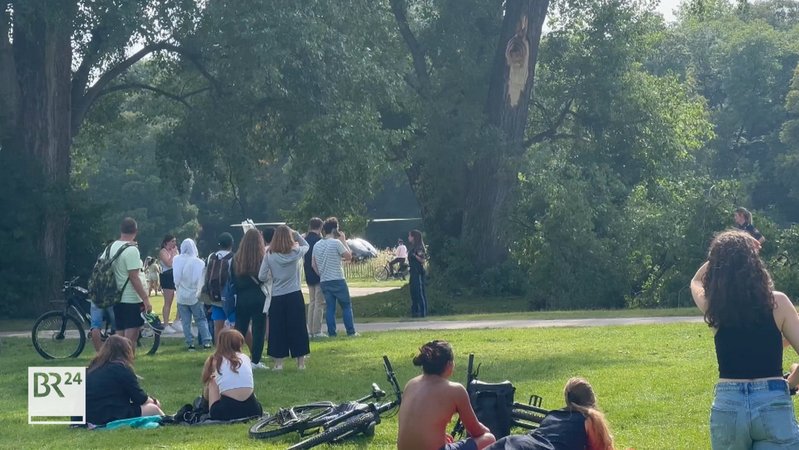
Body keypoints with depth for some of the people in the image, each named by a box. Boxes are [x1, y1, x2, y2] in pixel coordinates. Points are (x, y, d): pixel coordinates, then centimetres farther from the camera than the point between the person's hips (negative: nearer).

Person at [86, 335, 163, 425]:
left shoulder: (93, 367, 13)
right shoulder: (122, 368, -10)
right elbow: (140, 398, -5)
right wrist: (153, 401, 17)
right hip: (112, 417, -8)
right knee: (153, 408, 5)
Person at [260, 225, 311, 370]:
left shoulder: (269, 255, -6)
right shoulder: (296, 252, -5)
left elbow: (261, 277, -5)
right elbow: (306, 245, 18)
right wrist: (295, 233, 14)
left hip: (277, 298, 0)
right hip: (294, 296, 0)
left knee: (277, 330, 8)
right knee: (297, 329, 8)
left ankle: (278, 363, 10)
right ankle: (301, 362, 13)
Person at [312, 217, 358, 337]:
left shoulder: (317, 245, 8)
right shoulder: (336, 243, -11)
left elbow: (313, 264, 8)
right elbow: (349, 256, -3)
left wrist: (321, 274, 14)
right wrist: (344, 241, 2)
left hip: (324, 281, 5)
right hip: (337, 280, -5)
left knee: (330, 307, 8)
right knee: (346, 306, 4)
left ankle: (331, 333, 5)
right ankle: (351, 332, 3)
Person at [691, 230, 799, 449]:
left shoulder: (713, 306, 4)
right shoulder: (777, 302, -3)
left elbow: (696, 282, 28)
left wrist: (723, 254, 29)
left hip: (727, 406, 2)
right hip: (773, 405, -2)